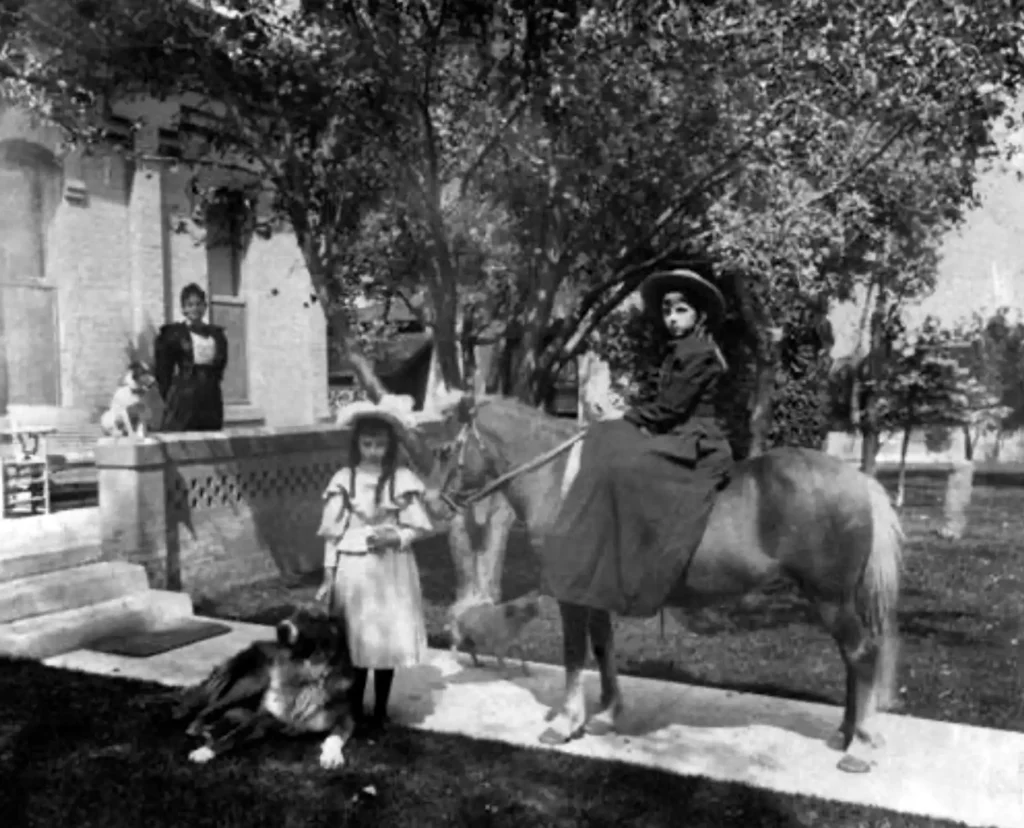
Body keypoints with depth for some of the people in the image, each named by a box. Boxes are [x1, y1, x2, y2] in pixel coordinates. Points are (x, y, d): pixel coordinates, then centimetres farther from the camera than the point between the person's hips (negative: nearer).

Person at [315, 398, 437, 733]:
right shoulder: (344, 480, -2)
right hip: (353, 569, 0)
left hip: (391, 569, 0)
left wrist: (394, 536, -19)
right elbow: (332, 532, 1)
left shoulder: (402, 480, -3)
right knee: (356, 639, 5)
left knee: (388, 637, 6)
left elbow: (417, 527, 0)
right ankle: (355, 710, 20)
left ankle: (380, 711, 21)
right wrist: (328, 575, -1)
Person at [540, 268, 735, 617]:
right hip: (676, 436, 10)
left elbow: (672, 406, -15)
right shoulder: (679, 353, 19)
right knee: (604, 438, 6)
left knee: (625, 465, -26)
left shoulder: (699, 353, -11)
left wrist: (634, 416, -4)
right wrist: (638, 416, 5)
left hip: (694, 443, -10)